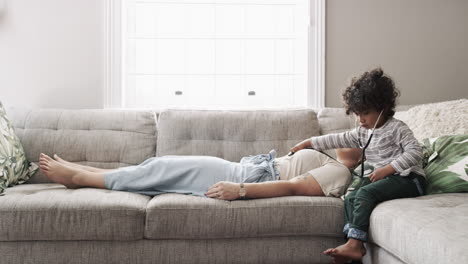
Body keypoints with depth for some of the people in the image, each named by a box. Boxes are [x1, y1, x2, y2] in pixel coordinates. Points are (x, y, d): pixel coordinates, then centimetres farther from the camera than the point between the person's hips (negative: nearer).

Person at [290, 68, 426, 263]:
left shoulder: (396, 128, -7)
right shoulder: (363, 132, 16)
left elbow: (414, 153, -16)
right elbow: (339, 139, 19)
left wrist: (387, 169, -24)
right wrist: (309, 142, 17)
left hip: (407, 179, -8)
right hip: (384, 179, 8)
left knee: (365, 193, -27)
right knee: (350, 198, -12)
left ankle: (354, 244, -31)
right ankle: (355, 248, -24)